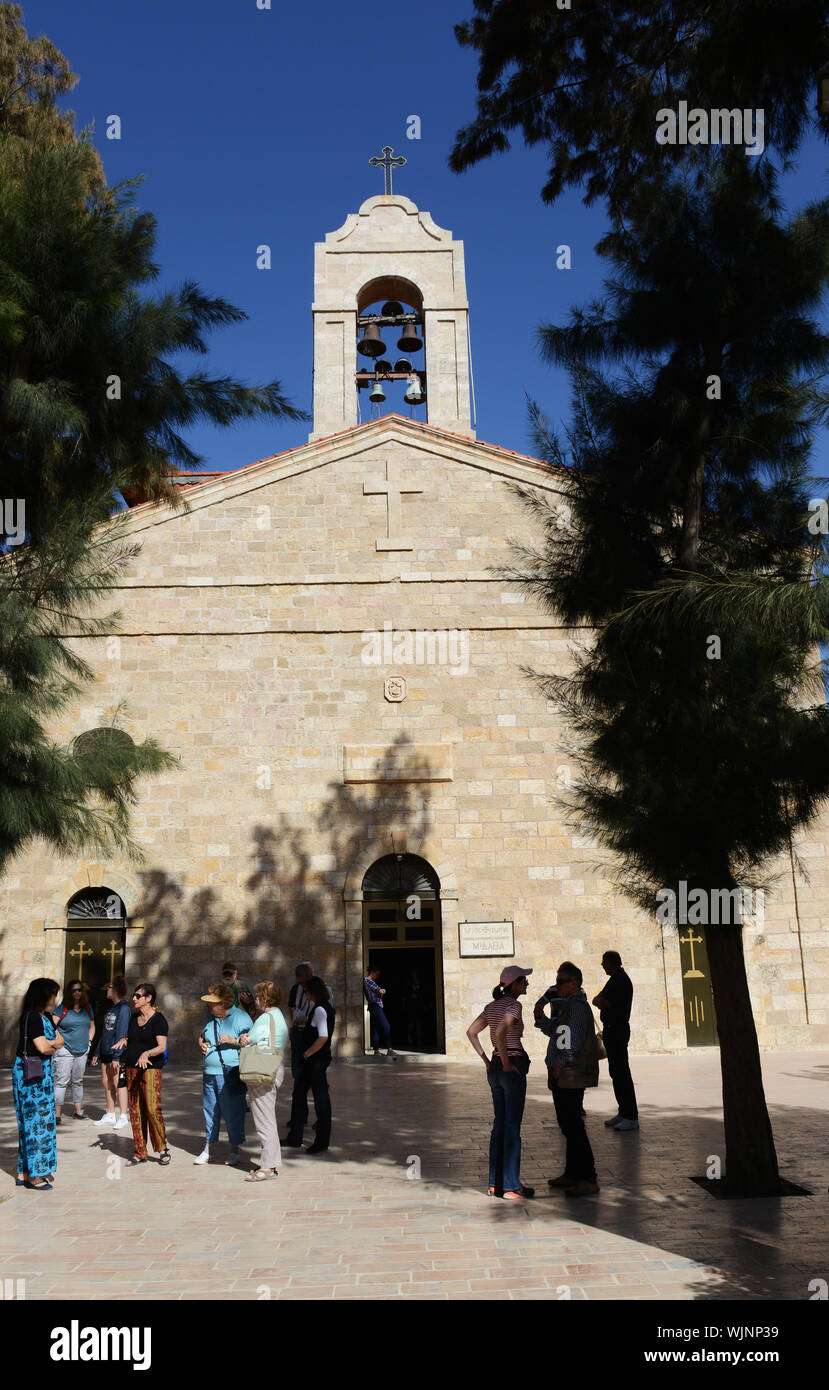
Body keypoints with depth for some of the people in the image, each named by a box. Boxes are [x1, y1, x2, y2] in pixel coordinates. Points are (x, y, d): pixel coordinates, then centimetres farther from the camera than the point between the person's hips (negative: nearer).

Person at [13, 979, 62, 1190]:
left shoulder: (46, 1017, 13)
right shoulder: (32, 1016, -16)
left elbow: (60, 1040, 10)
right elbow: (43, 1048, -21)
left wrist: (49, 1043, -10)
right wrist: (53, 1046, -1)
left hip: (43, 1073, 9)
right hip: (29, 1073, -9)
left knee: (42, 1119, 11)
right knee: (35, 1119, -5)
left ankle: (25, 1172, 18)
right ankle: (32, 1175, 1)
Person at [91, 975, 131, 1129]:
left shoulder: (124, 1008, -12)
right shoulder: (110, 1008, 16)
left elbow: (121, 1033, -17)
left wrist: (116, 1056, -21)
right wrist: (96, 1053, 20)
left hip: (117, 1053, -9)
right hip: (105, 1053, 9)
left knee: (118, 1083, -7)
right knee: (107, 1083, 11)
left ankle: (123, 1118, -3)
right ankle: (110, 1115, 21)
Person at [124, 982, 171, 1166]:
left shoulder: (158, 1019, -6)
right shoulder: (134, 1018, 15)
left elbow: (162, 1047, -14)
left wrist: (146, 1054, -30)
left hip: (151, 1069, -7)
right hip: (131, 1068, 7)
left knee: (152, 1108, -13)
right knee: (135, 1110, 5)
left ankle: (163, 1149, 2)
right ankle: (140, 1153, 13)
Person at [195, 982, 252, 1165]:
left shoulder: (242, 1018, -6)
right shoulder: (211, 1018, 15)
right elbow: (201, 1037, 30)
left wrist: (232, 1040, -21)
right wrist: (202, 1045, 8)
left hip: (231, 1075, -6)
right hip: (210, 1073, 6)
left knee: (233, 1112, -1)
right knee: (210, 1111, 11)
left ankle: (235, 1149, 12)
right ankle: (208, 1148, 23)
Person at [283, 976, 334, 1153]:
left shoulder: (319, 1009, -20)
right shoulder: (327, 1006, 10)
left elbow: (323, 1037, -28)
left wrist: (308, 1053, -18)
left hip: (316, 1058, -10)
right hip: (313, 1060, 10)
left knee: (321, 1098, 0)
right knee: (299, 1092, 16)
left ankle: (322, 1143, 11)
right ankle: (294, 1138, 24)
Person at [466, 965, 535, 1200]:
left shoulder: (493, 1005, 11)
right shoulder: (514, 1005, -14)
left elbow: (471, 1031, 13)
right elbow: (500, 1033, -30)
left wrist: (487, 1061, 12)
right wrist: (506, 1062, -18)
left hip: (495, 1069, 8)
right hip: (513, 1069, -8)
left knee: (500, 1125, 14)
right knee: (512, 1127, -1)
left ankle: (495, 1183, 18)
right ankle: (511, 1186, 5)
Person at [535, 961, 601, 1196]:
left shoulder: (578, 1007, -16)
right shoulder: (567, 1006, 16)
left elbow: (573, 1043, -21)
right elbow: (553, 1031, 22)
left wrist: (558, 1066, -16)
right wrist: (541, 1017, 5)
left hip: (571, 1077, -10)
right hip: (562, 1077, 10)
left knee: (573, 1126, -9)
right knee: (567, 1125, 15)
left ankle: (588, 1180, -4)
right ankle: (572, 1174, 24)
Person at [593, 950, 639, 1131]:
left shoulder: (621, 980, -16)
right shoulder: (616, 979, 17)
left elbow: (604, 1003, -20)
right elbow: (598, 1000, 19)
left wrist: (598, 1000, -1)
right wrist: (601, 1000, -1)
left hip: (617, 1031, -10)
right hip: (611, 1031, 10)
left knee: (622, 1073, -9)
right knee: (616, 1073, 13)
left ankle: (631, 1118, -6)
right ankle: (623, 1113, 19)